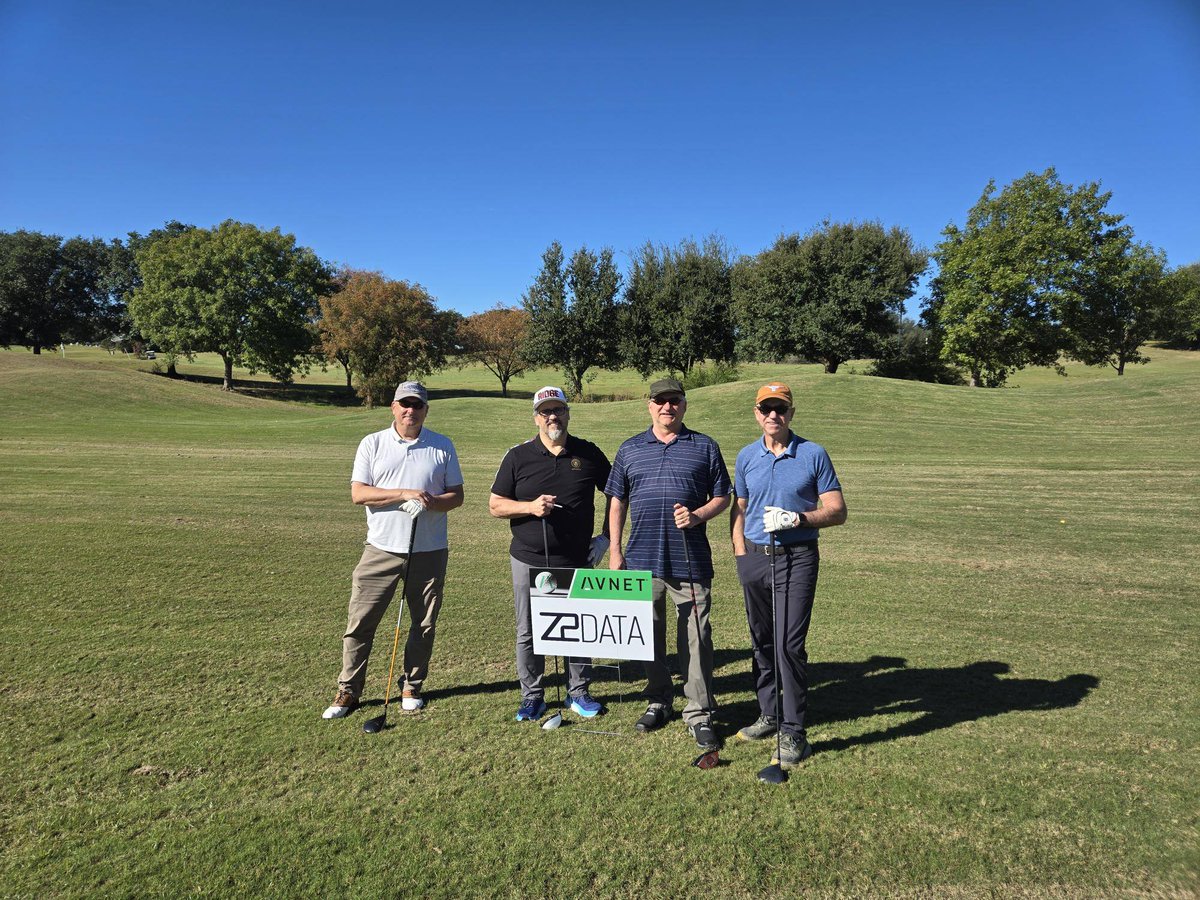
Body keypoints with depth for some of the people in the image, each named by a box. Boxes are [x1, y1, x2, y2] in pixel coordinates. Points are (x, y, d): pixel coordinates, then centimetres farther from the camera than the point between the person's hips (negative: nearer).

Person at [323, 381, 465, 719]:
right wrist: (404, 494, -18)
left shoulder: (443, 446, 4)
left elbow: (457, 495, 4)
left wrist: (432, 502, -17)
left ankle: (412, 686, 27)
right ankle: (348, 690, 18)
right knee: (360, 621, 3)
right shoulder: (372, 444, 3)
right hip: (382, 548, 0)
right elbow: (358, 493, -6)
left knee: (424, 623, 10)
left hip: (429, 551, 1)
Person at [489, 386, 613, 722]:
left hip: (577, 561, 1)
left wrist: (606, 536, 3)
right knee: (528, 632, 8)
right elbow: (495, 505, 2)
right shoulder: (518, 456, 0)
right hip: (529, 560, 0)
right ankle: (532, 697, 25)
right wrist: (530, 507, -15)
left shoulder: (588, 453, 2)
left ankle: (578, 693, 28)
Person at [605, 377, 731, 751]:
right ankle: (658, 702, 30)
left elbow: (722, 497, 7)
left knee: (696, 637, 1)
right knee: (649, 636, 13)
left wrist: (697, 515, -13)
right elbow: (617, 502, 11)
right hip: (642, 560, 2)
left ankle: (699, 713, 15)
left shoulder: (705, 447, 5)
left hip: (691, 561, -2)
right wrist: (615, 550, 6)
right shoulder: (630, 450, 9)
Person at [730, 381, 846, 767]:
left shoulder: (814, 454, -2)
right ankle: (769, 714, 29)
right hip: (755, 557, 4)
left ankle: (793, 732, 3)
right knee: (761, 642, 13)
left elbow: (837, 511, -3)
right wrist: (741, 556, 5)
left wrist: (797, 518, -18)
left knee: (789, 644, -9)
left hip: (797, 557, -4)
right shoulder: (746, 457, 8)